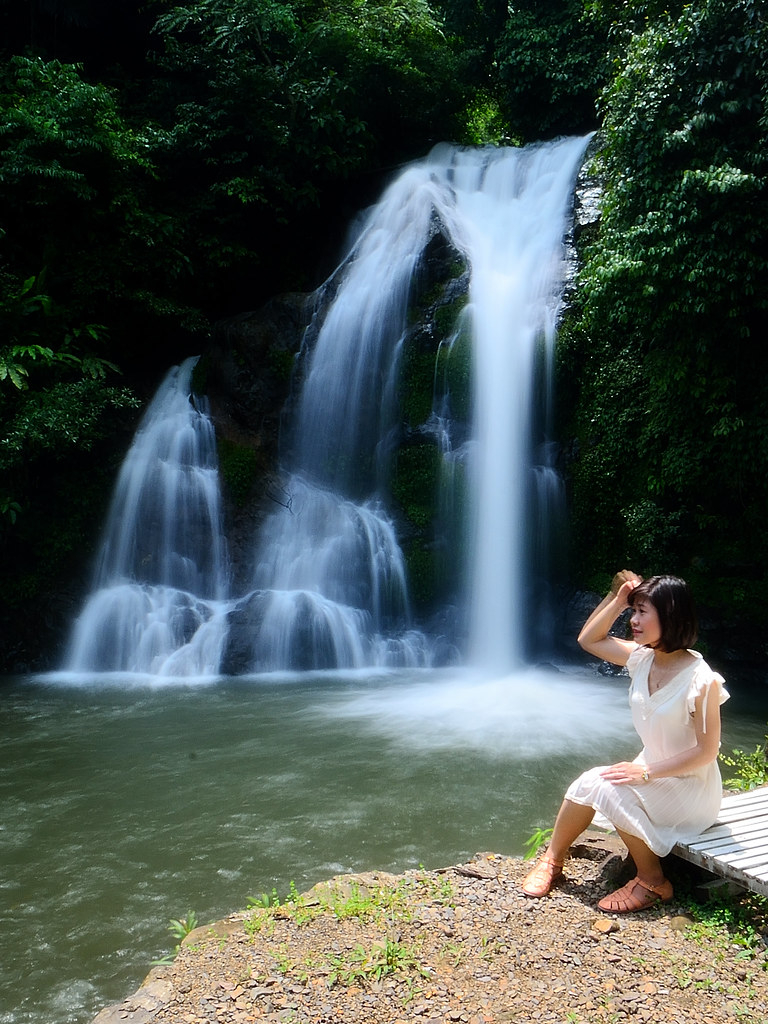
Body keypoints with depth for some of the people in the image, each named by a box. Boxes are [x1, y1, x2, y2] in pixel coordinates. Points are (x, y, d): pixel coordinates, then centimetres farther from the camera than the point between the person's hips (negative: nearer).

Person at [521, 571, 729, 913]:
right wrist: (617, 600, -4)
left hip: (691, 789, -6)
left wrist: (646, 772, -24)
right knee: (589, 782, -18)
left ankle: (652, 882, -8)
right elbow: (589, 639, 8)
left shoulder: (700, 679, -23)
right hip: (652, 774, 6)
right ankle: (553, 860, 2)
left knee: (604, 786, -26)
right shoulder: (643, 658, -3)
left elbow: (707, 751, -20)